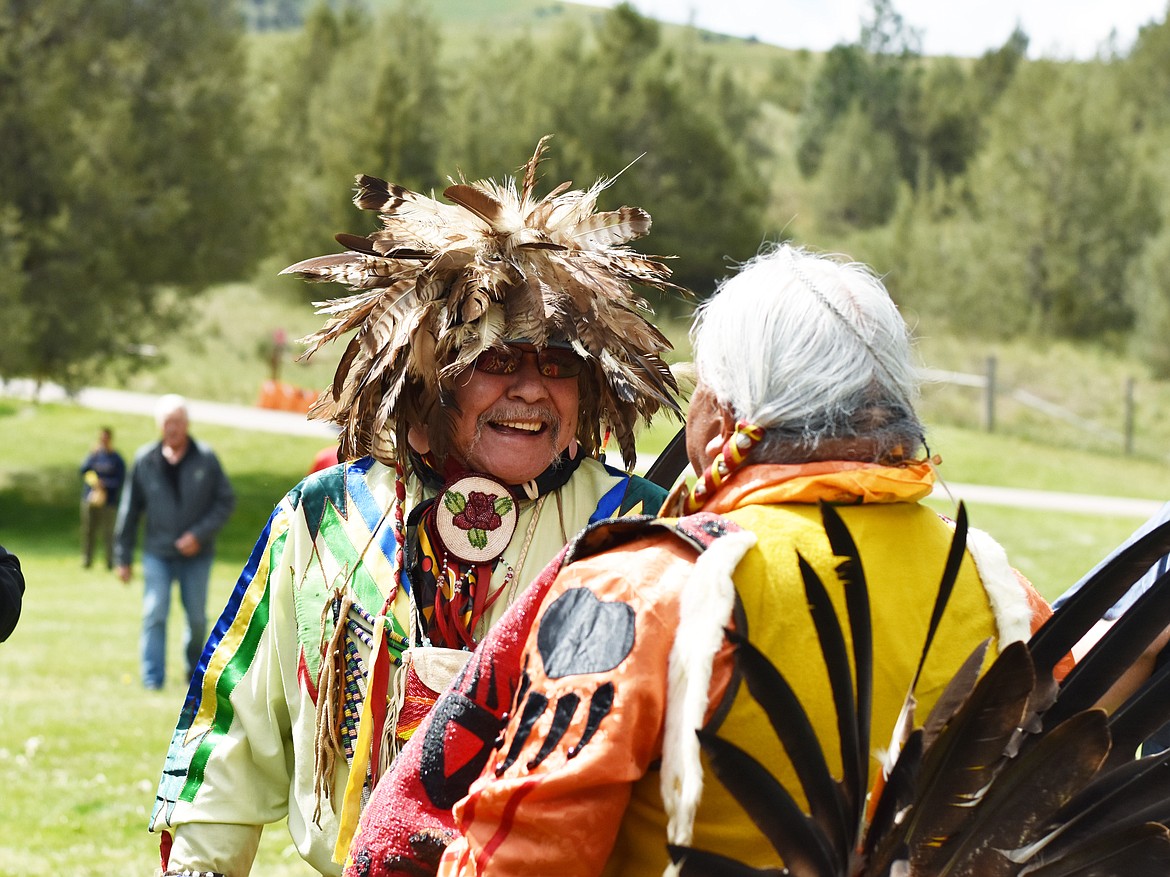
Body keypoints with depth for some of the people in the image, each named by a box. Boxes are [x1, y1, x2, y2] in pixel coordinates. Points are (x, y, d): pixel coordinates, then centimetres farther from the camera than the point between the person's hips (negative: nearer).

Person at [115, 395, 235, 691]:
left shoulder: (206, 459, -4)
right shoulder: (145, 460, -1)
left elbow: (226, 501, 0)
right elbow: (130, 510, 6)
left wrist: (200, 534, -12)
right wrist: (123, 557, 6)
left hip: (196, 554, 0)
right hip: (157, 553, 0)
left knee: (197, 618, 6)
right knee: (154, 614, -11)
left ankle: (195, 673, 28)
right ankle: (152, 680, -9)